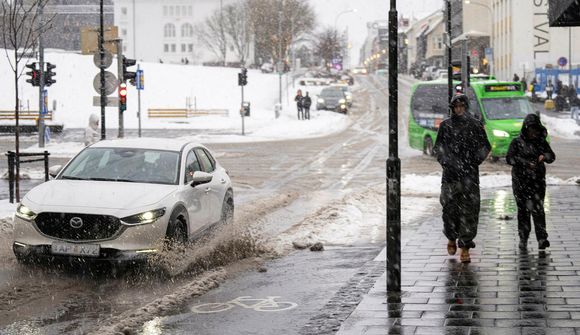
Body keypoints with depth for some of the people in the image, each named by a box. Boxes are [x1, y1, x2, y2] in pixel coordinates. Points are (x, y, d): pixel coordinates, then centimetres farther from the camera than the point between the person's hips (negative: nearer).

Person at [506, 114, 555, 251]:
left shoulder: (541, 142, 10)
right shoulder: (517, 142, 3)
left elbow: (552, 156, 9)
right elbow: (509, 158, -6)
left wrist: (544, 156, -14)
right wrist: (526, 163, -17)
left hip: (538, 181, 1)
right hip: (521, 181, -1)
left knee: (538, 208, -9)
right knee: (523, 209, 2)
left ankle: (542, 239, -13)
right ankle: (523, 238, 11)